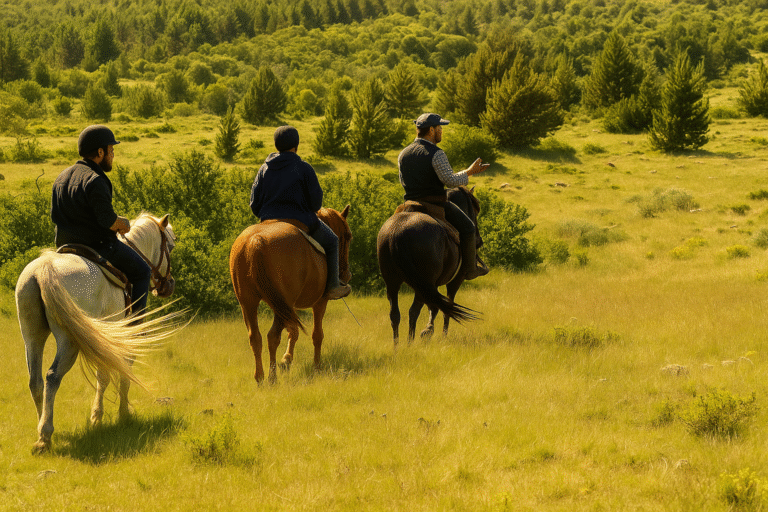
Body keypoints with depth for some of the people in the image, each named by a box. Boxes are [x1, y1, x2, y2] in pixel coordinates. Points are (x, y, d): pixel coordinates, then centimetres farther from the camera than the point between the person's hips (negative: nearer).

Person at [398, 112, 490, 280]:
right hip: (436, 203, -6)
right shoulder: (436, 154, -18)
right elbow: (451, 181, -20)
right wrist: (469, 172, -7)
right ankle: (469, 269, 14)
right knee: (468, 228, 11)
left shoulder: (403, 154, 4)